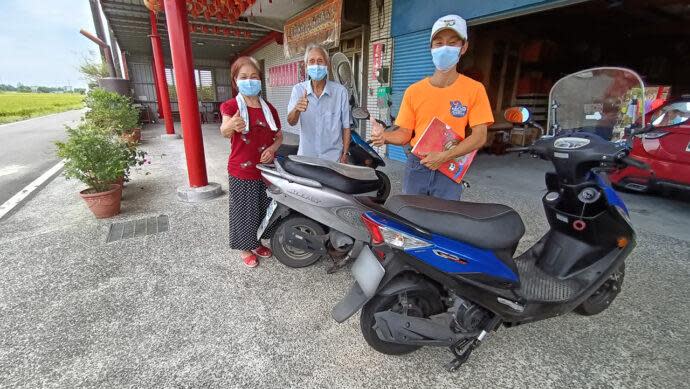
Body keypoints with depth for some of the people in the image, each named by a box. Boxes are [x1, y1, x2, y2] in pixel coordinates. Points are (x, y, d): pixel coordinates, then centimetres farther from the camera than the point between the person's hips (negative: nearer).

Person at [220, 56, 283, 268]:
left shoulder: (269, 108, 6)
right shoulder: (230, 105, -7)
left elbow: (279, 135, 13)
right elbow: (224, 130, -27)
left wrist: (273, 148, -9)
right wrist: (231, 126, -52)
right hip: (241, 172, -4)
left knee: (263, 209, 16)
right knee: (244, 211, 7)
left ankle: (257, 243, 38)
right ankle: (245, 248, 29)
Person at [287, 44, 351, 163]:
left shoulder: (340, 91, -6)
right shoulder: (298, 89, -2)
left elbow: (346, 127, -1)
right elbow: (291, 122, -12)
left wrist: (344, 155, -2)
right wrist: (297, 110, -33)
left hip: (333, 158, -1)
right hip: (305, 156, 1)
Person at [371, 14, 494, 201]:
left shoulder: (474, 89, -3)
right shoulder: (413, 90, 1)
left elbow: (479, 137, -7)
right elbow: (405, 133, 4)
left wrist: (444, 156, -19)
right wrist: (384, 136, -18)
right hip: (416, 167, 2)